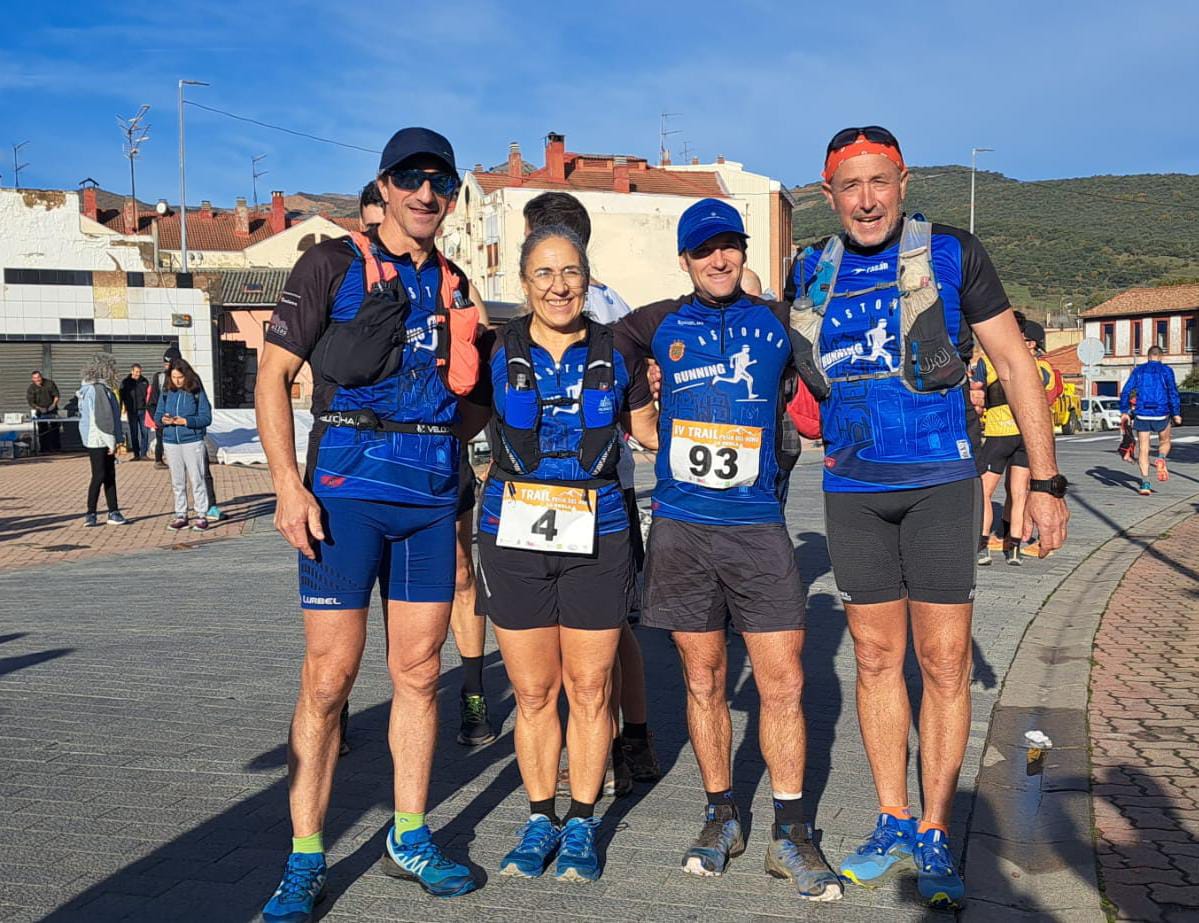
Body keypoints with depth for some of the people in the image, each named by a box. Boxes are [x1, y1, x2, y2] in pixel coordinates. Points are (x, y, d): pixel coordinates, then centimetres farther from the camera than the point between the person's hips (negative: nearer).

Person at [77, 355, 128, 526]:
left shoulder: (89, 388, 14)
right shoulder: (99, 389, -18)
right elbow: (103, 418, -21)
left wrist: (113, 441, 18)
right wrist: (112, 441, -15)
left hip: (93, 440, 10)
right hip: (99, 441, -10)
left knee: (109, 476, 11)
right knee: (99, 476, -3)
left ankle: (113, 513, 14)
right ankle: (90, 515, 5)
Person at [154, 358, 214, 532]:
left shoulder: (197, 393, -5)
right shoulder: (166, 394, 7)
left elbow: (206, 418, -9)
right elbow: (157, 416, 11)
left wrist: (186, 421, -20)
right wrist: (163, 420, -12)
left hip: (192, 441, -4)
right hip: (171, 442, 4)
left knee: (197, 480, -4)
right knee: (177, 482, 10)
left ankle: (202, 516, 1)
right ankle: (181, 516, 17)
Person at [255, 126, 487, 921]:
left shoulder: (455, 286, 15)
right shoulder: (333, 263, 1)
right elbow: (274, 376, -4)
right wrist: (289, 486, -13)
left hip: (432, 496, 5)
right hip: (347, 491, -4)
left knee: (419, 671, 9)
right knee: (329, 677, -3)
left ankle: (409, 839, 23)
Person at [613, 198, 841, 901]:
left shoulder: (777, 321, 7)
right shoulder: (659, 325, 8)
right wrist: (644, 410, 11)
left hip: (758, 526, 0)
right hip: (681, 526, 1)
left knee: (783, 683, -3)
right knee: (704, 680, 9)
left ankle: (791, 834, 9)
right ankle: (722, 817, 23)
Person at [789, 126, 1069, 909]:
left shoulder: (953, 255, -4)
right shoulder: (811, 278, 6)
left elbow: (1015, 366, -2)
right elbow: (795, 374, 21)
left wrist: (1046, 481, -5)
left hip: (940, 483, -3)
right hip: (851, 491, 3)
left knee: (944, 660, 0)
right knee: (877, 656, 9)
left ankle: (934, 837, 12)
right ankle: (893, 824, 22)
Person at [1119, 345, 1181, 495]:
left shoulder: (1138, 370, 8)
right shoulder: (1166, 370, 2)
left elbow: (1125, 391, 2)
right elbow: (1172, 392, -6)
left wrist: (1124, 412, 7)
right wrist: (1176, 414, -4)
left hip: (1142, 415, 1)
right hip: (1161, 414, -1)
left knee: (1143, 449, 4)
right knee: (1165, 442, 22)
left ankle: (1145, 484, -6)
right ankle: (1161, 459, -11)